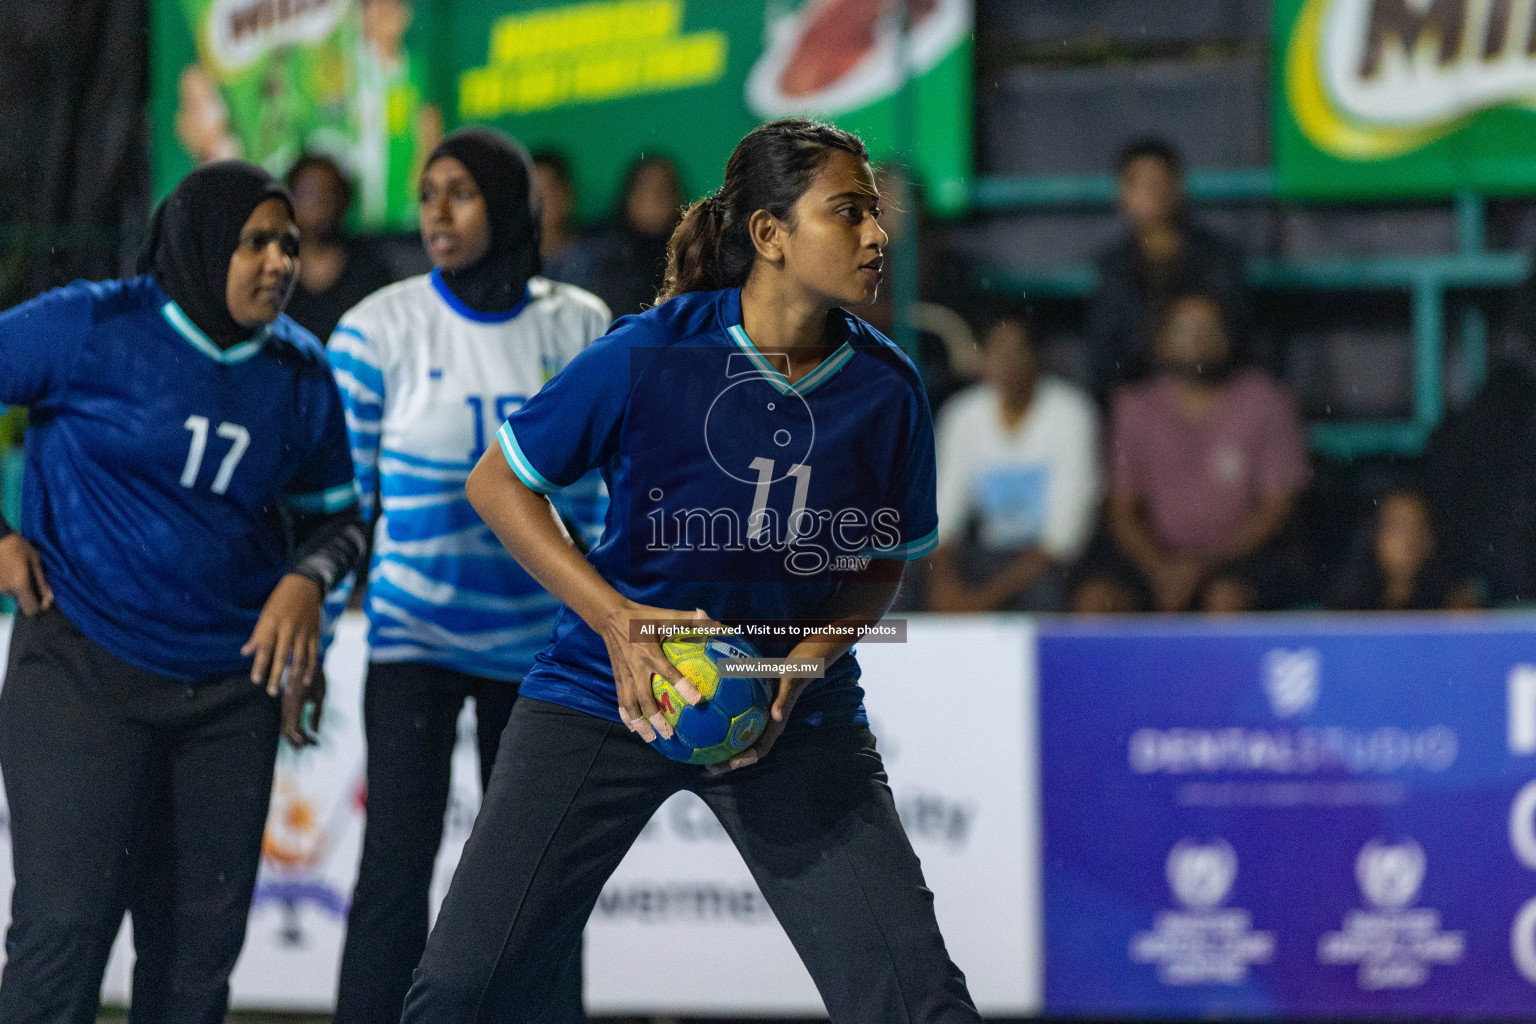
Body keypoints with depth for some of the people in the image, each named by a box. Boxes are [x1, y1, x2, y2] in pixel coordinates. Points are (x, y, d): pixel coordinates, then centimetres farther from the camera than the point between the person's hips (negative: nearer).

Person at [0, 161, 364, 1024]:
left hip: (233, 684, 5)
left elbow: (335, 514, 17)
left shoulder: (300, 374, 6)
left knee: (200, 946, 8)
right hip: (85, 666, -5)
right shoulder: (95, 328, -8)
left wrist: (308, 579, -5)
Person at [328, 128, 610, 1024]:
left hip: (538, 641, 3)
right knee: (396, 869, -11)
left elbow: (602, 494, 9)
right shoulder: (381, 329, -7)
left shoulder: (580, 326, 1)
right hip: (415, 640, -3)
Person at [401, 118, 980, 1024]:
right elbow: (499, 483, -5)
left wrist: (806, 661, -12)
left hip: (793, 712, 2)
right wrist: (617, 620, -17)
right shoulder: (651, 356, -16)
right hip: (604, 698, -2)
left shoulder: (888, 390, -8)